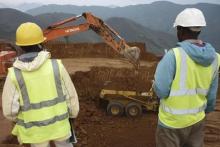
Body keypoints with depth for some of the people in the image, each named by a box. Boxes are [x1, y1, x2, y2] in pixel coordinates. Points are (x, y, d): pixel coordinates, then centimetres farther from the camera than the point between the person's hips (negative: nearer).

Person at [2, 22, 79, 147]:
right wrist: (73, 112, 11)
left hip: (35, 128, 0)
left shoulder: (14, 74, -17)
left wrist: (16, 117, 11)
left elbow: (10, 109, -14)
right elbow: (70, 94, -8)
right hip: (58, 123, 0)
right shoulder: (56, 66, -16)